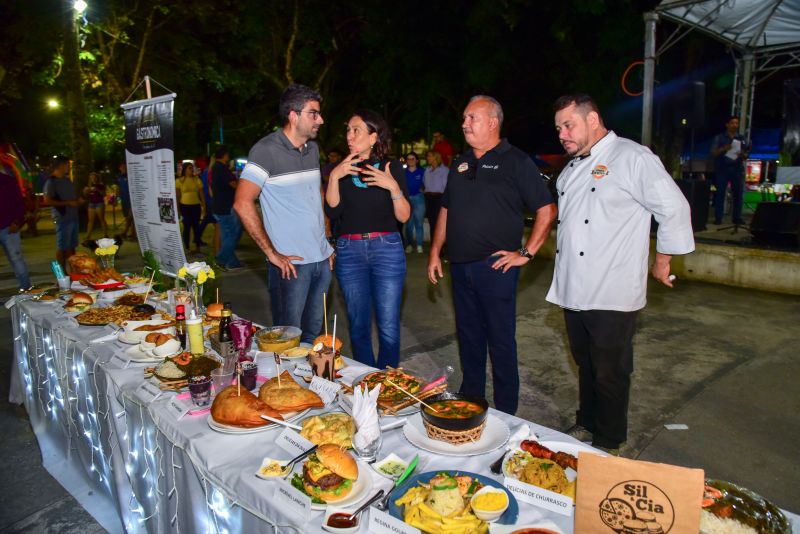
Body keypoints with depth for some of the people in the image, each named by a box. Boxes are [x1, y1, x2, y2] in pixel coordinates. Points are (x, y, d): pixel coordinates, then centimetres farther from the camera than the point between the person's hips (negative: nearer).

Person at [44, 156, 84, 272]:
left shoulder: (67, 180, 15)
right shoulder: (51, 181, -10)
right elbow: (48, 200, -16)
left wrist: (78, 200, 7)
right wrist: (68, 203, -17)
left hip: (73, 217, 8)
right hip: (62, 218, -8)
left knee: (71, 246, 14)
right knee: (62, 247, -2)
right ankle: (62, 273, 3)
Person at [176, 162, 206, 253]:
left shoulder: (197, 180, 5)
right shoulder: (179, 181, 1)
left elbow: (201, 195, 7)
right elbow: (178, 196, 3)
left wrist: (204, 207, 4)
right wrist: (177, 209, 0)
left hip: (196, 206, 2)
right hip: (185, 206, -2)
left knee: (196, 226, 5)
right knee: (187, 226, 0)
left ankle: (197, 247, 14)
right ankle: (186, 247, 8)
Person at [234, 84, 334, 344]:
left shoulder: (313, 149, 12)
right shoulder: (266, 150, -11)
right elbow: (243, 203, -15)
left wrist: (327, 242, 15)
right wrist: (272, 253, -16)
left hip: (323, 259, 7)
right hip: (291, 263, -7)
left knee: (314, 333, 15)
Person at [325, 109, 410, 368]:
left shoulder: (393, 168, 3)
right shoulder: (339, 169, 6)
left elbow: (404, 216, -2)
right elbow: (332, 212, -4)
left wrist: (393, 186, -16)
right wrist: (334, 177, -15)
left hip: (387, 249, -1)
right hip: (350, 251, 2)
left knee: (388, 327, 0)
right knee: (358, 326, 9)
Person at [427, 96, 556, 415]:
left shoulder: (515, 162, -5)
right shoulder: (460, 164, 14)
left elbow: (547, 210, -8)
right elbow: (446, 210, 19)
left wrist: (526, 253, -11)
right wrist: (435, 252, 12)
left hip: (495, 266, -6)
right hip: (460, 266, 6)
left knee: (500, 339, 2)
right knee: (468, 335, 15)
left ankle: (505, 412, 16)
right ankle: (470, 400, 31)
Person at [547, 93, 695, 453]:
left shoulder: (632, 157, -11)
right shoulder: (573, 168, 14)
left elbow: (674, 208, -11)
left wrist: (661, 262, -3)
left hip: (611, 294, -7)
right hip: (574, 289, 7)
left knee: (610, 373, 6)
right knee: (585, 365, 20)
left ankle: (608, 444, 24)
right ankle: (586, 425, 38)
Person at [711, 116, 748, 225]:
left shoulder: (741, 139, 15)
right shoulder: (719, 137, 7)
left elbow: (746, 155, 15)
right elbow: (713, 153, 0)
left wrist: (743, 154, -8)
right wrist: (724, 149, -17)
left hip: (737, 168, 3)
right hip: (722, 168, -3)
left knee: (738, 193, -1)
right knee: (720, 193, -5)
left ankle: (737, 217, 5)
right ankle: (718, 218, -2)